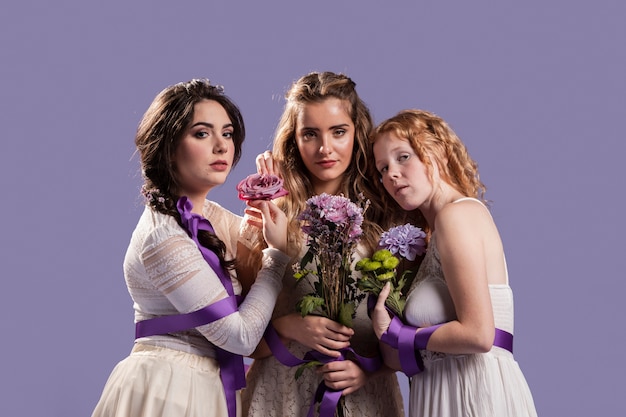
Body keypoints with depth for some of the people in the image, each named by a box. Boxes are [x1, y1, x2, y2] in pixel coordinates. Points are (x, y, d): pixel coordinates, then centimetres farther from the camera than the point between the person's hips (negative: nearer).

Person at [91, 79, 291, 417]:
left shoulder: (212, 216, 4)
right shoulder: (163, 236, -22)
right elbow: (241, 335, -20)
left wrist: (268, 199, 5)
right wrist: (278, 252, -12)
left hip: (204, 388, 9)